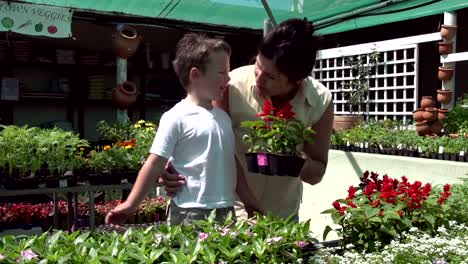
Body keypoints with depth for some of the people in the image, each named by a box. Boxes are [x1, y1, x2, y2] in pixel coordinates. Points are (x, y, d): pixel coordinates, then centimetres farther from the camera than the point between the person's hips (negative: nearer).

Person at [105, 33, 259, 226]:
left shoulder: (223, 117, 11)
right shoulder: (176, 118, -9)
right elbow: (155, 164, -8)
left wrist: (252, 205, 15)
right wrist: (131, 204, -12)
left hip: (225, 211, 6)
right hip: (190, 213, -6)